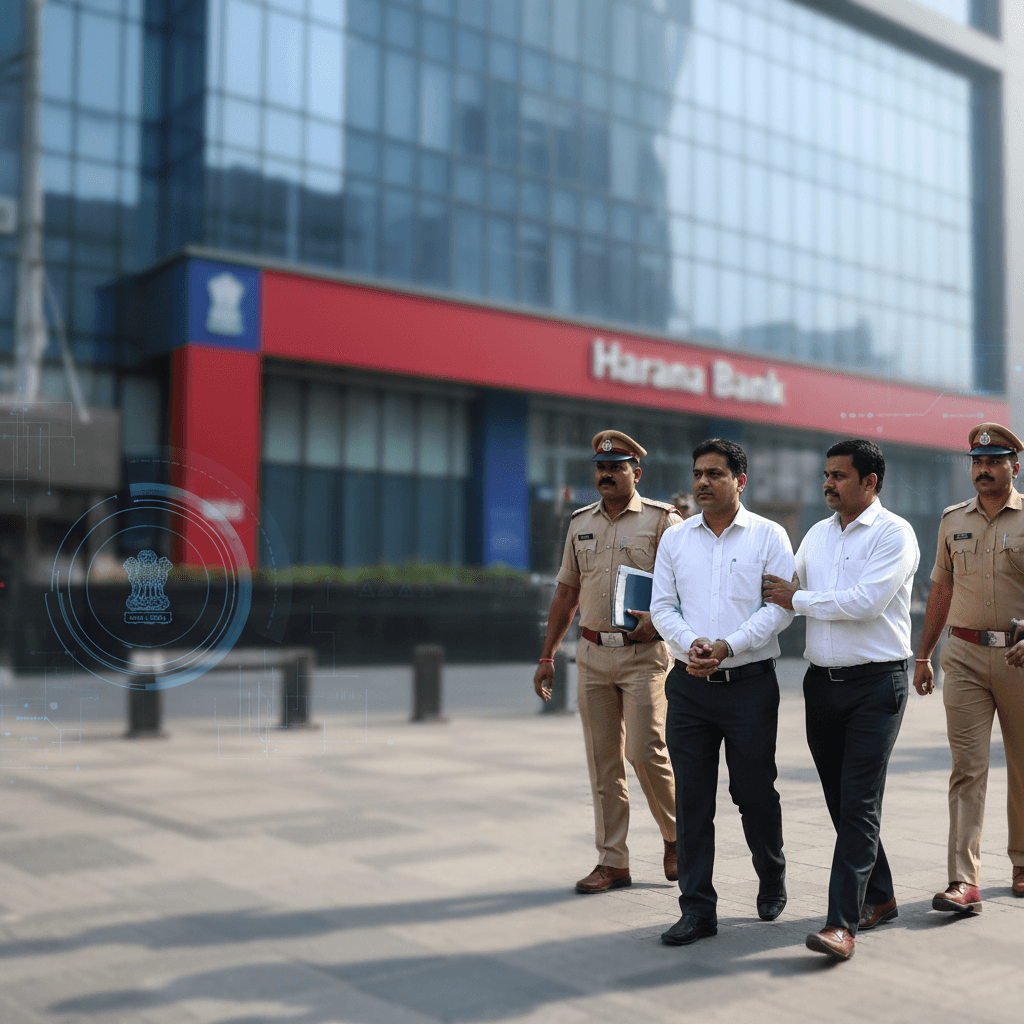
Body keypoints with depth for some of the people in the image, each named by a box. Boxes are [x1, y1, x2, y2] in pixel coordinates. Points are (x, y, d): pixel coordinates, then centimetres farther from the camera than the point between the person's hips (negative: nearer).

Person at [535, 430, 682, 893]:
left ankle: (675, 833, 16)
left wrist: (657, 618, -22)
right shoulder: (580, 523, 14)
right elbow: (567, 592, 17)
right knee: (603, 759, 5)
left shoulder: (662, 520, -2)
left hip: (644, 652, -5)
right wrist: (547, 655, 14)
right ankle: (612, 862, 12)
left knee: (645, 749, -10)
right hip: (592, 653, 5)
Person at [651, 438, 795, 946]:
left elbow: (780, 606, -7)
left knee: (754, 790, 6)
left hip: (750, 682, -2)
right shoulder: (675, 538, 10)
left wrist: (727, 647, -17)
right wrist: (689, 644, -10)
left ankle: (771, 878, 34)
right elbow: (662, 605, 8)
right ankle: (697, 908, 9)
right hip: (689, 684, 3)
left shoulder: (769, 536, 0)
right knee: (692, 797, 2)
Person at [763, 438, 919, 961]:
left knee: (858, 803, -9)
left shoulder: (894, 534, -7)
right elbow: (786, 594, 23)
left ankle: (842, 922, -9)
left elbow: (865, 602, -19)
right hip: (822, 682, 7)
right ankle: (878, 897, 28)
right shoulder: (817, 535, 14)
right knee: (840, 800, 12)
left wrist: (799, 599, -10)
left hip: (875, 684, -7)